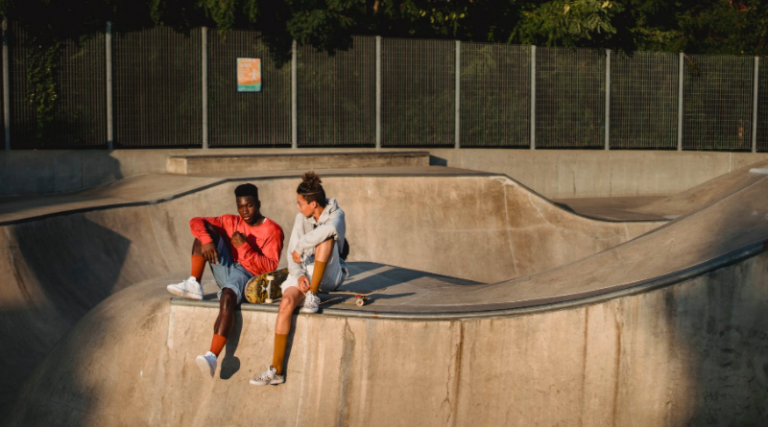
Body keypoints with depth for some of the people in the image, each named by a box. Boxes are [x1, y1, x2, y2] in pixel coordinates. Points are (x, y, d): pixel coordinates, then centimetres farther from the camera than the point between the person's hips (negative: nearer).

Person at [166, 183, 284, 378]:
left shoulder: (273, 230, -2)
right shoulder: (231, 222, 15)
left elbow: (270, 267, -11)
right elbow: (196, 222, 7)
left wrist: (244, 247, -19)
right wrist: (206, 240, -14)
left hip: (248, 276, -6)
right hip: (226, 271, 6)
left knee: (227, 298, -40)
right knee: (206, 229, -6)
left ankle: (213, 357, -53)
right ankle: (194, 285, -14)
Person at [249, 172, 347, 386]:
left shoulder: (336, 215, -9)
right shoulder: (301, 218, 7)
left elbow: (330, 228, -36)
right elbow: (292, 253, 2)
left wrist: (301, 247, -27)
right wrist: (298, 275, -17)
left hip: (328, 276, -3)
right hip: (303, 273, 3)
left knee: (325, 237, -30)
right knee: (287, 302, -29)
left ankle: (313, 296, -28)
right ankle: (276, 370, -28)